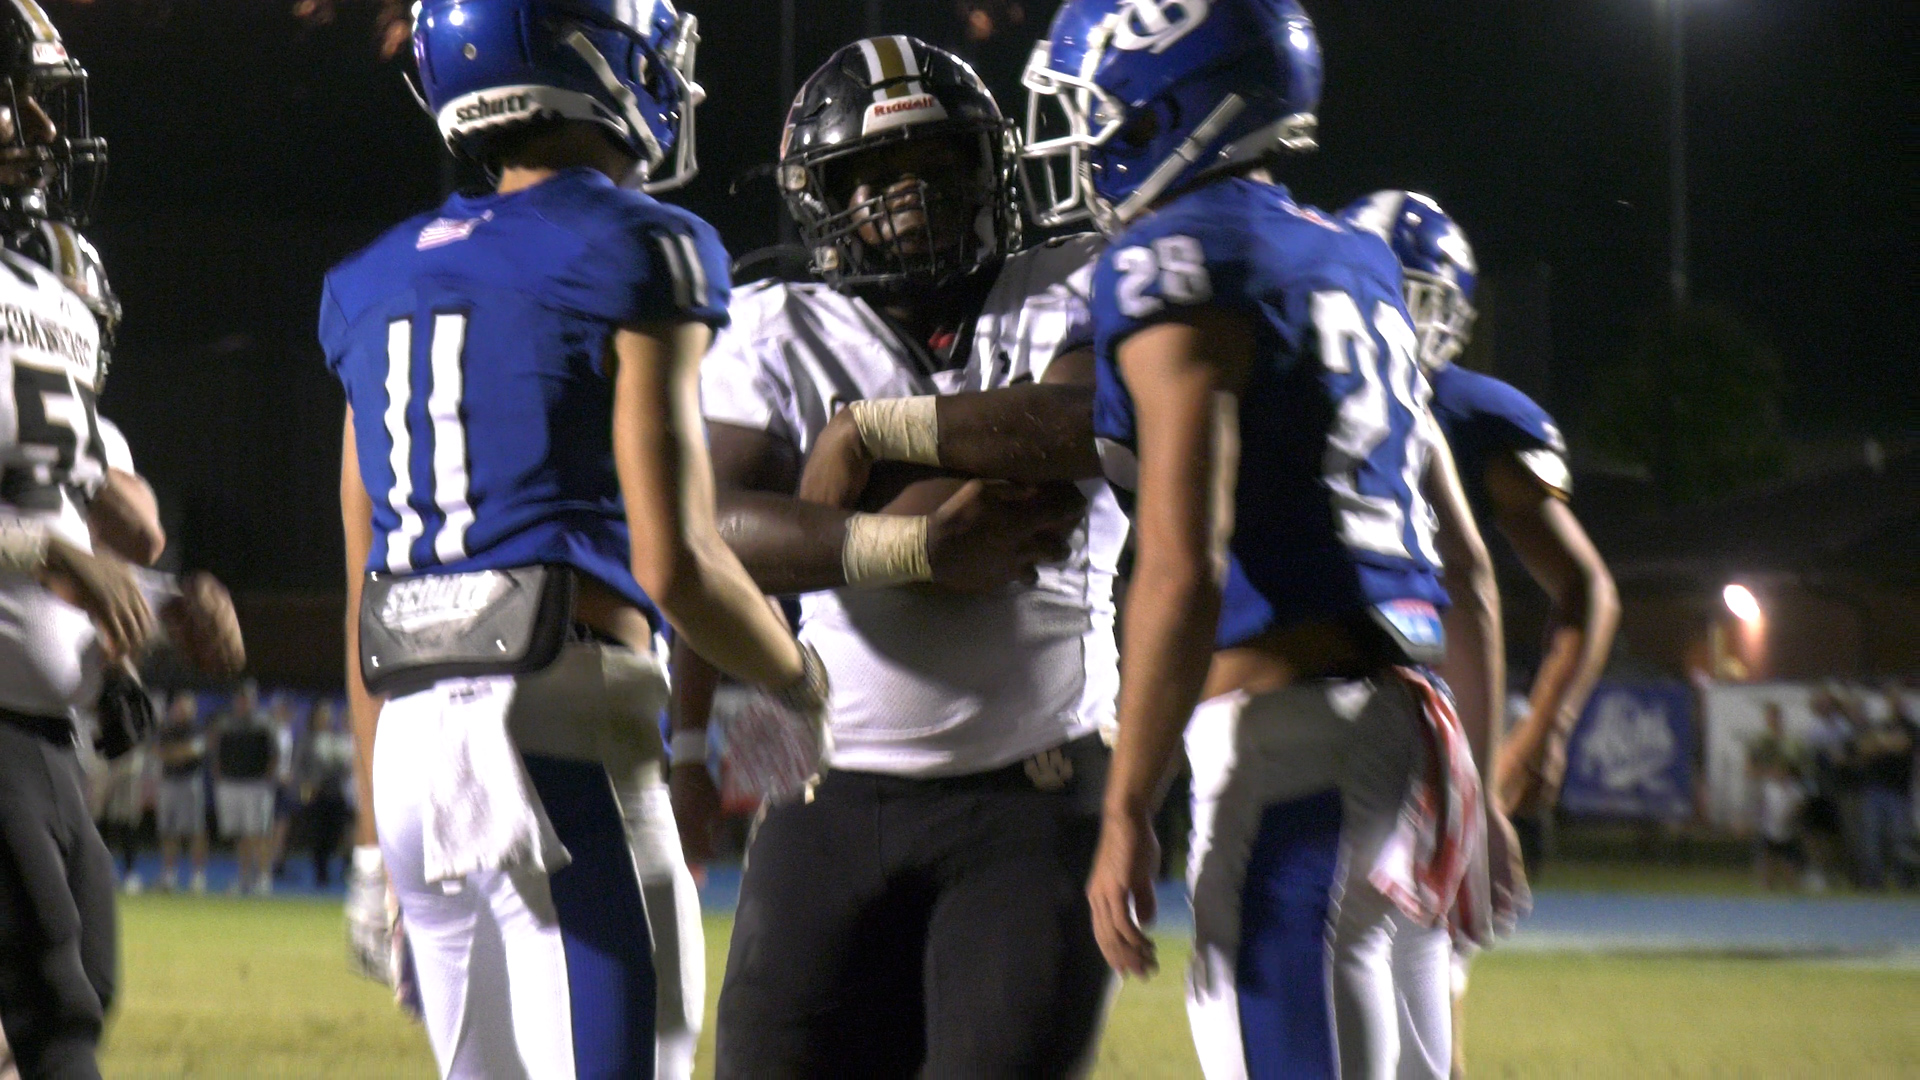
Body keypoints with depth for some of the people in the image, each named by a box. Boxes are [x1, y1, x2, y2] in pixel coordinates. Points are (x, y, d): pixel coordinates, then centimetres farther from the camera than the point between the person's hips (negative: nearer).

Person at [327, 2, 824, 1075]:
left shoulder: (378, 283, 17)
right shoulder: (637, 253, -3)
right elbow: (674, 564, -10)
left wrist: (375, 836, 25)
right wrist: (800, 680, 9)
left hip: (410, 737, 7)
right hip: (562, 715, -7)